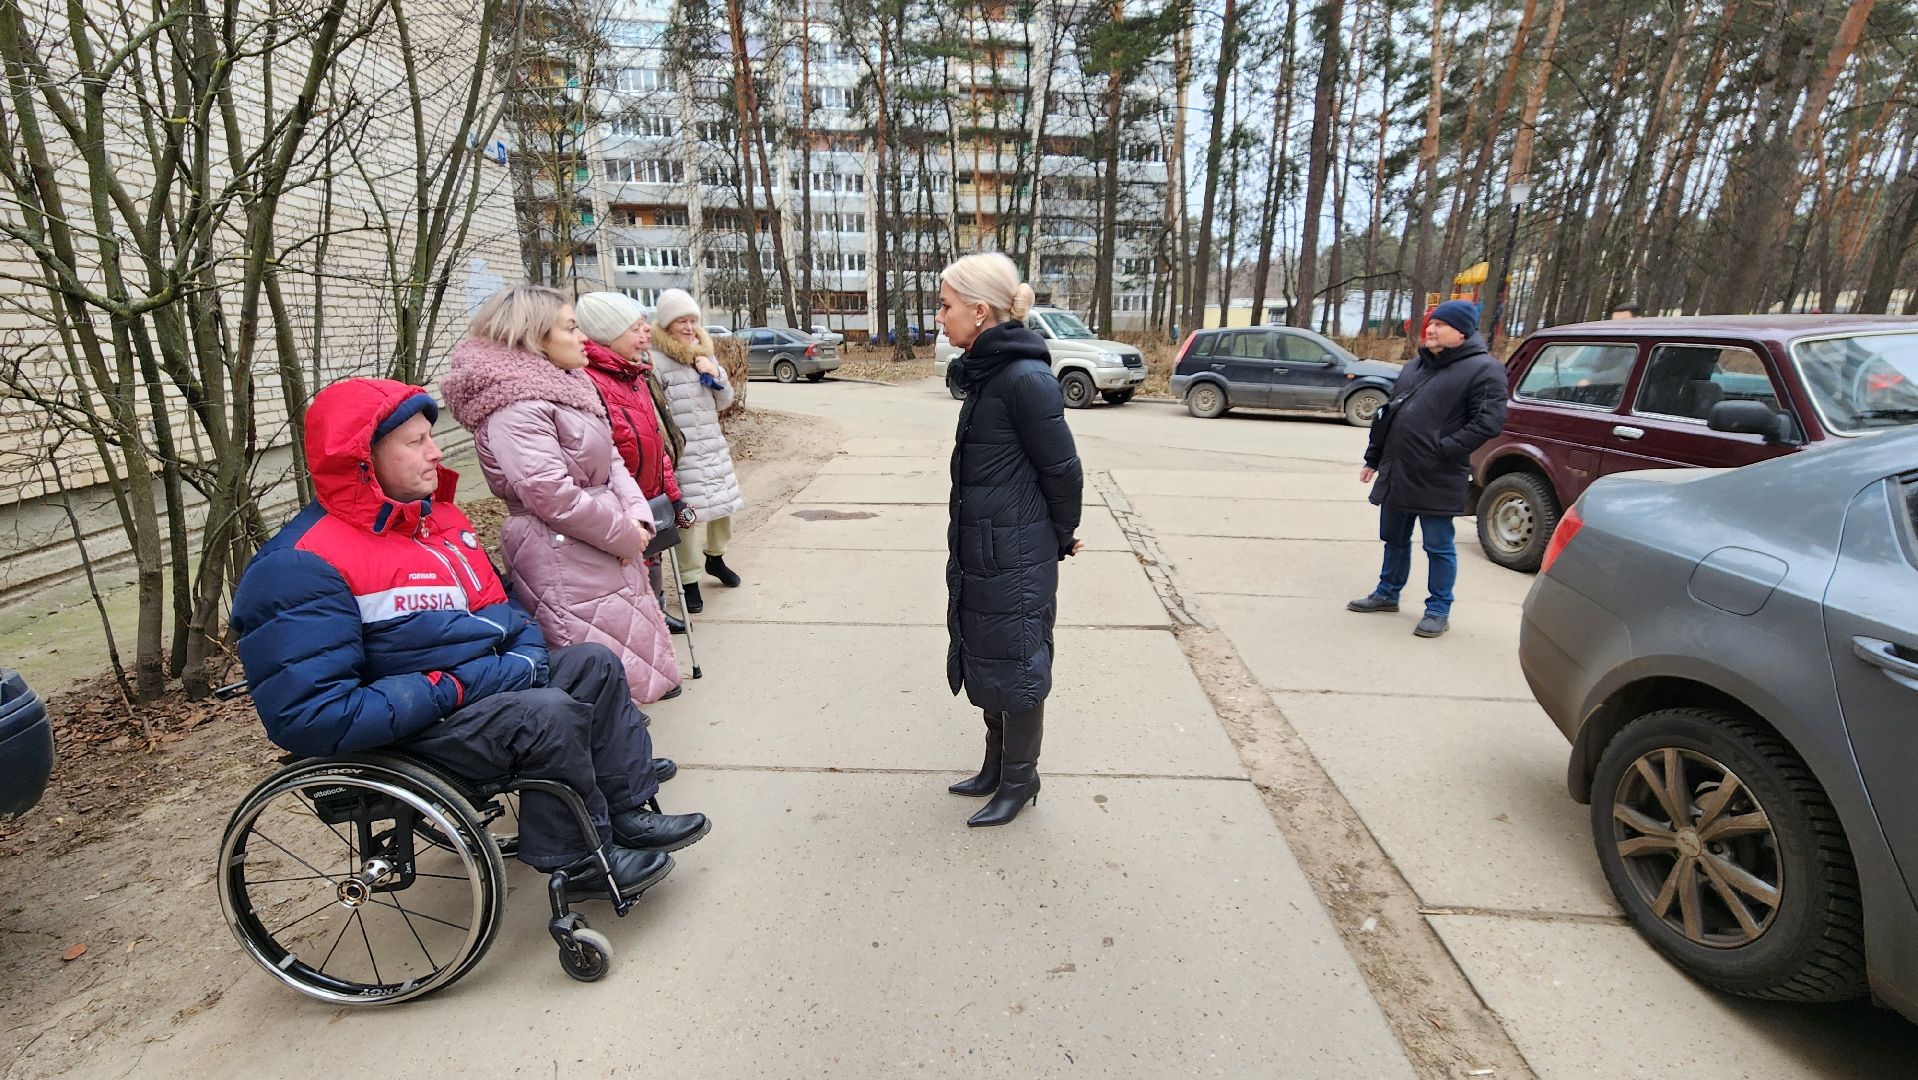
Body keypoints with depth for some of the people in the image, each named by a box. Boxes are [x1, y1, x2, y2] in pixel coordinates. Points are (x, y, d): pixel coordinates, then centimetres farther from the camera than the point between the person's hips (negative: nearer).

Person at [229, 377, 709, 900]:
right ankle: (578, 855, -5)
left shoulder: (438, 516, 8)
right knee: (547, 714, -28)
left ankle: (628, 813, 4)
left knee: (596, 664, 0)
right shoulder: (304, 563, -19)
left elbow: (496, 605, 18)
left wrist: (529, 657, -2)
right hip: (406, 731, -9)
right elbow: (309, 716, -25)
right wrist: (447, 692, -23)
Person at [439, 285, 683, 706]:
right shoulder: (516, 406, -17)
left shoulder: (568, 385, 13)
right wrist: (625, 535, -13)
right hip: (565, 560, -10)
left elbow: (609, 460, 12)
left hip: (608, 549, 10)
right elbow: (553, 496, -23)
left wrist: (637, 518, -4)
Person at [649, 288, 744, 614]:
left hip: (714, 449, 7)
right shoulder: (657, 362, -11)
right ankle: (690, 581, 11)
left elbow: (724, 402, 15)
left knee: (724, 506, 15)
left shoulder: (707, 356, 12)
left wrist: (716, 375, -3)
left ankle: (715, 557, 41)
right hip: (681, 455, -7)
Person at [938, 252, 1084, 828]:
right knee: (986, 663, 20)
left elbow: (1063, 471, -15)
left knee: (1014, 669, 7)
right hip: (978, 551, 9)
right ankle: (997, 767, 39)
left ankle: (1020, 782, 28)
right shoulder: (984, 374, 7)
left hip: (1015, 559, -9)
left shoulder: (1025, 380, -21)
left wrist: (1062, 538, 0)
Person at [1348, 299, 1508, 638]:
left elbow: (1490, 421, -16)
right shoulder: (1416, 365, 15)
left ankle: (1439, 610, 14)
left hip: (1437, 480, -7)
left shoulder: (1483, 369, -7)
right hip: (1396, 474, 7)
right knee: (1394, 539, 18)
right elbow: (1387, 413, 19)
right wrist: (1373, 458, 18)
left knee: (1438, 546, 3)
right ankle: (1388, 594, 33)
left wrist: (1444, 450, -20)